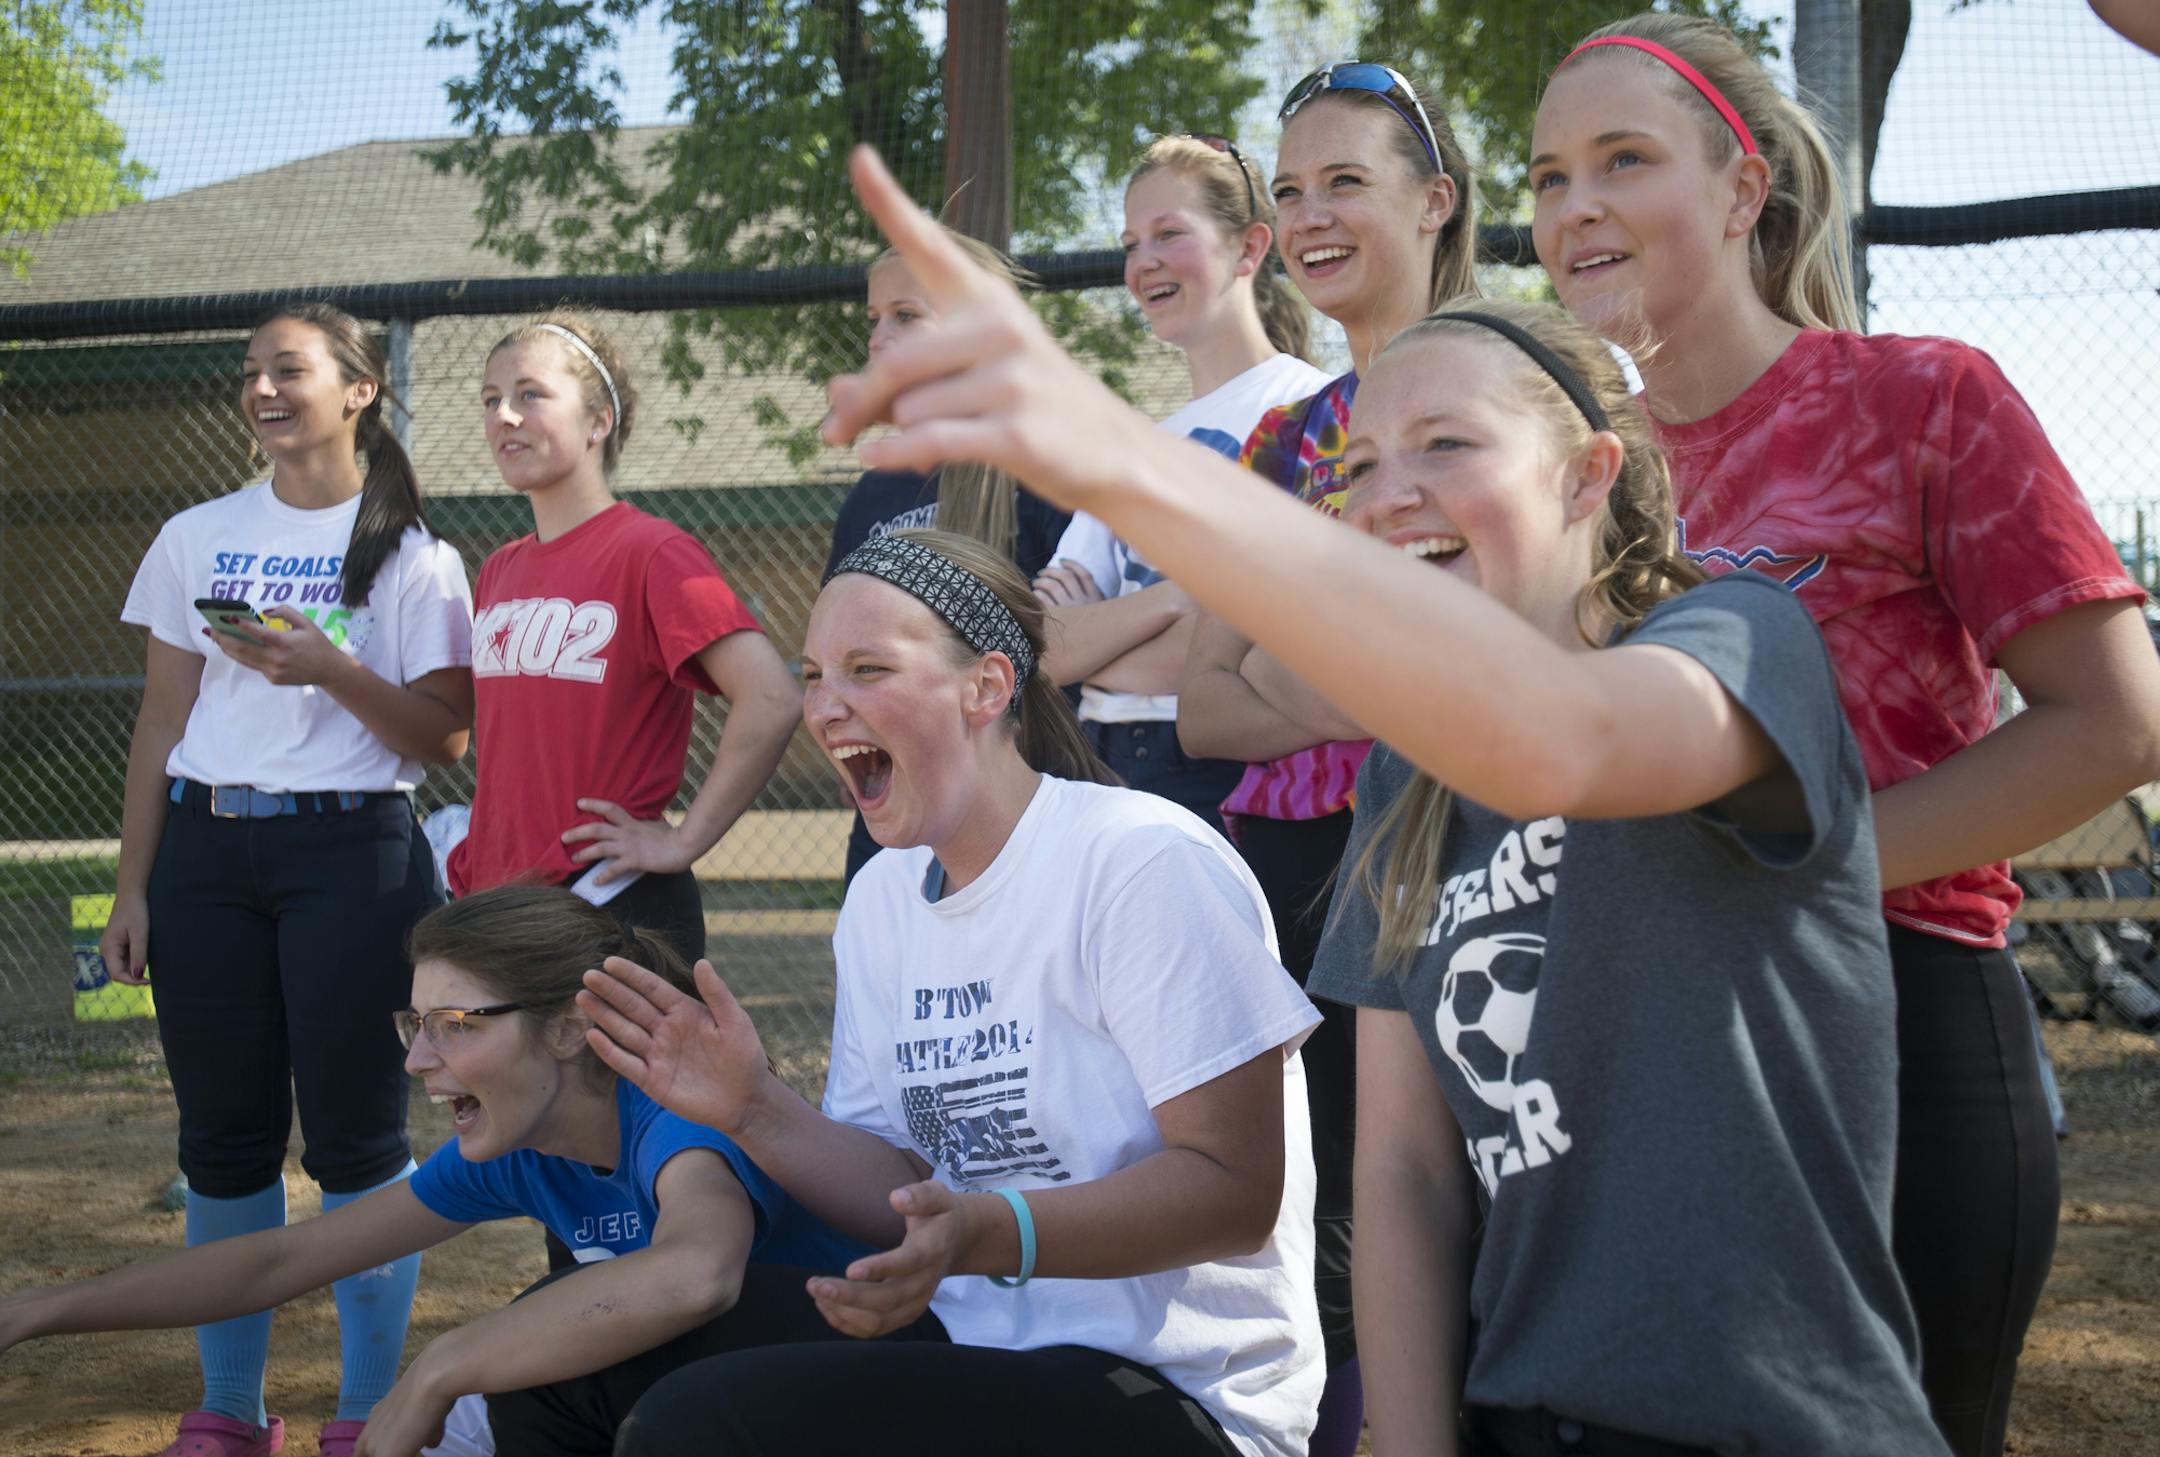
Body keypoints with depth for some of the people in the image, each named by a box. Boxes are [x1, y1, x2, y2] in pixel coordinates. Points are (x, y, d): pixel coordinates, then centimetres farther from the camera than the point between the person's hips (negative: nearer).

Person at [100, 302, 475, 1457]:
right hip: (205, 852, 3)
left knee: (355, 1137, -1)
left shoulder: (412, 558, 1)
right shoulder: (197, 538, 10)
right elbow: (161, 724, 11)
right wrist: (131, 887, 6)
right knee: (223, 1137, 7)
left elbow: (443, 741, -2)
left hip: (350, 853, -3)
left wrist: (331, 668, -17)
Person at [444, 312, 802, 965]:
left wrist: (684, 841, -17)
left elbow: (772, 699, -21)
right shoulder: (498, 572, 12)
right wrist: (477, 865, 11)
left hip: (613, 909, -7)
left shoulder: (650, 552, -11)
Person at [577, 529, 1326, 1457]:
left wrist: (988, 1235, -31)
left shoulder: (1146, 863, -16)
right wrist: (757, 1113, -7)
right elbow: (908, 1193, 11)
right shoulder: (880, 898, 10)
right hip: (977, 1348, 8)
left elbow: (1235, 1190, -19)